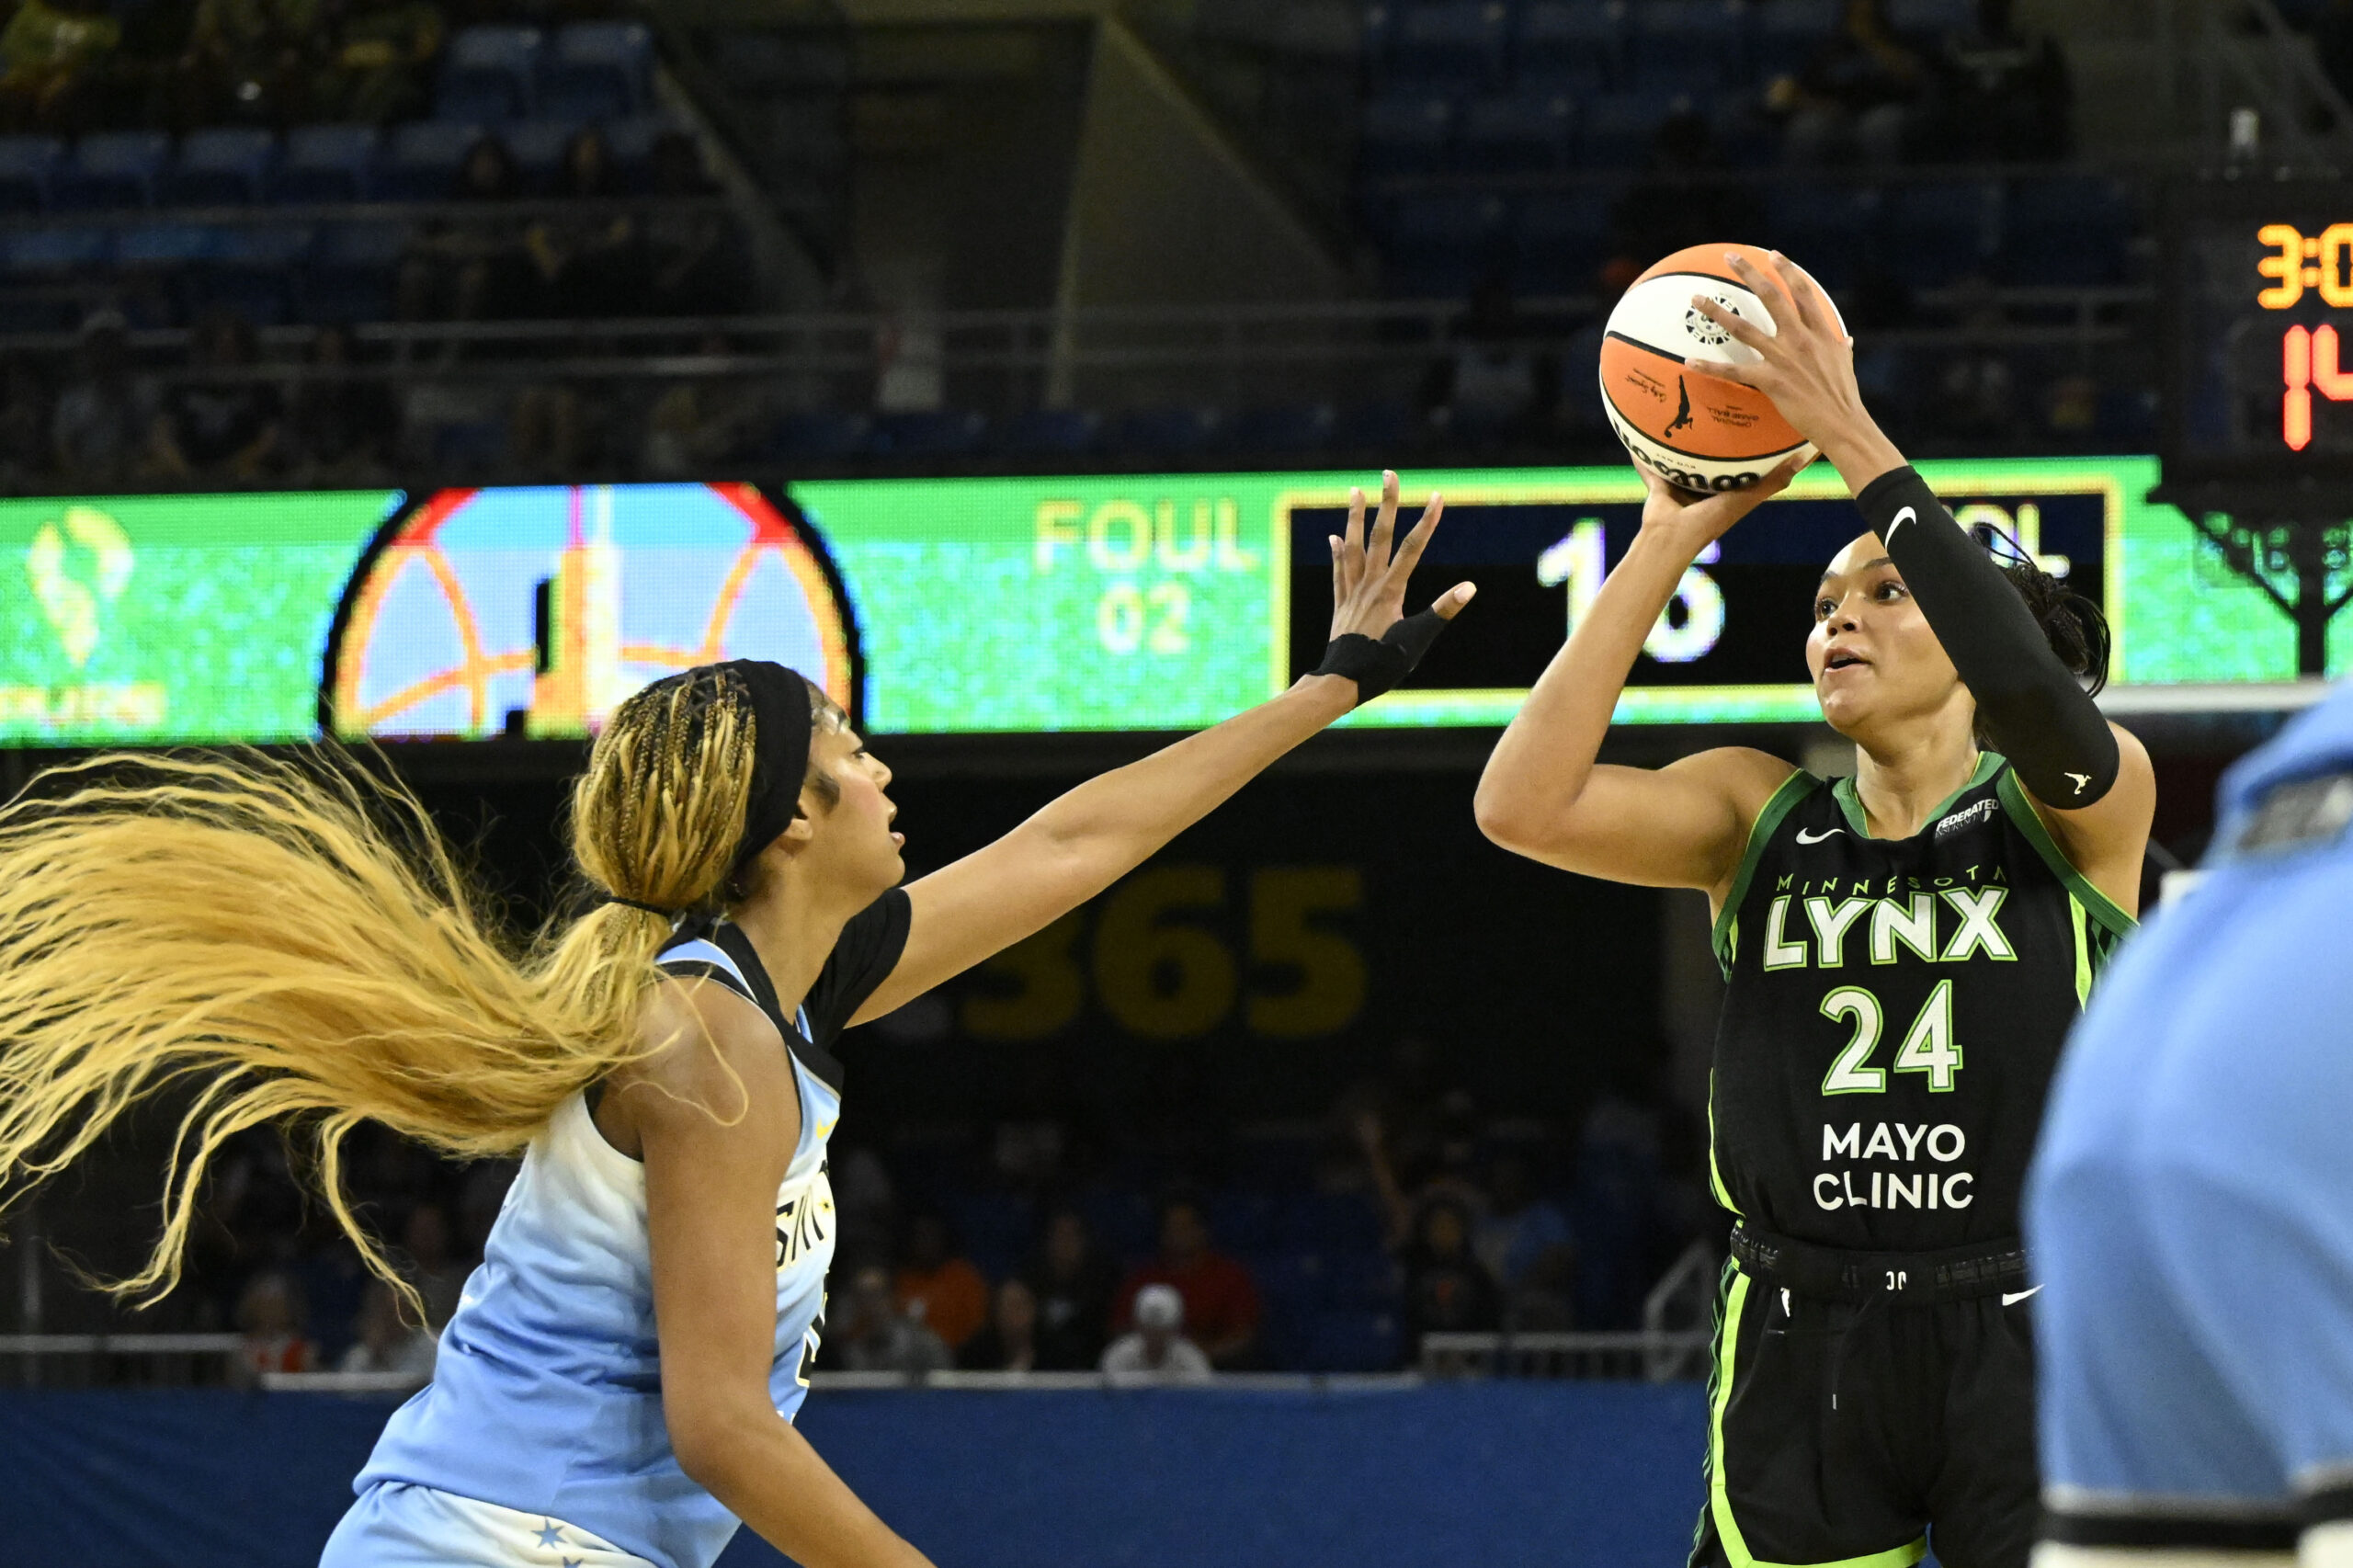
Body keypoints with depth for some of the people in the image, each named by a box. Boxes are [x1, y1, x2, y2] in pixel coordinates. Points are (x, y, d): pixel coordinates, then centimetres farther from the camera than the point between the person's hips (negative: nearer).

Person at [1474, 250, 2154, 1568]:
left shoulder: (2080, 807, 0)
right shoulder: (1762, 816, 8)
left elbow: (2038, 699, -24)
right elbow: (1526, 806, -8)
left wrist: (1853, 438, -25)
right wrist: (1670, 543, -11)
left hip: (2023, 1346, -2)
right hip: (1804, 1355, 2)